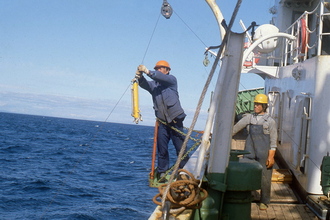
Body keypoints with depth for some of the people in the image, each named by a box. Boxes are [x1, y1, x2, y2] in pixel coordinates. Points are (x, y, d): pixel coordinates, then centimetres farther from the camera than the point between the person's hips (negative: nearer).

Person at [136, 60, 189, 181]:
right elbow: (145, 84, -7)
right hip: (162, 122, 3)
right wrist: (140, 77, -30)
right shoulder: (154, 84, 14)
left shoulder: (171, 79, 5)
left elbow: (162, 78, -17)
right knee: (162, 149, 2)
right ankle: (162, 173, 8)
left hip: (175, 120, -3)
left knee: (180, 147, -1)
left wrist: (148, 72, -32)